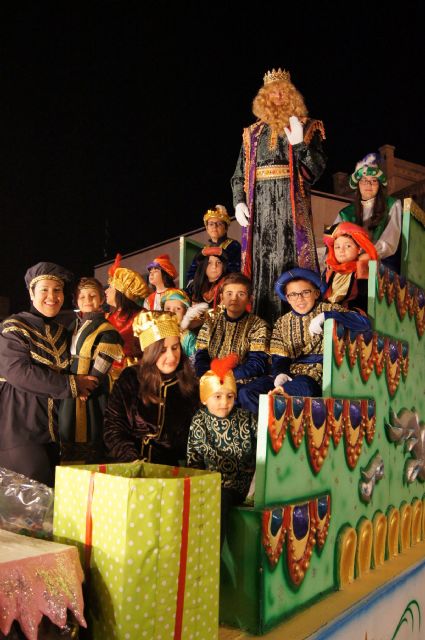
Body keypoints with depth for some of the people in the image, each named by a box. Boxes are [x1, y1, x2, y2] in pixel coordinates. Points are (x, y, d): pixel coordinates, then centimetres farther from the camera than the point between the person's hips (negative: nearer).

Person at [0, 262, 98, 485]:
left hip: (53, 430, 7)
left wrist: (82, 383, -2)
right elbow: (18, 372, -19)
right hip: (19, 429, -7)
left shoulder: (61, 332, 16)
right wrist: (71, 385, -16)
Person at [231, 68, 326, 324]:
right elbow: (239, 175, 18)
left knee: (291, 260, -11)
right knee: (261, 266, -1)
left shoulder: (306, 128, 12)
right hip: (259, 206, 3)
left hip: (292, 205, -3)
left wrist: (299, 145, -13)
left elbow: (317, 170, 1)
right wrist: (239, 202, 1)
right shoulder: (253, 134, 21)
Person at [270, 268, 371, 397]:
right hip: (290, 375, 5)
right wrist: (279, 373, -13)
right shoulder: (282, 323, 18)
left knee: (301, 385, -39)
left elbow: (365, 323, -10)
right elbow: (279, 357, 11)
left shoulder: (328, 309, 5)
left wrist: (325, 316, -17)